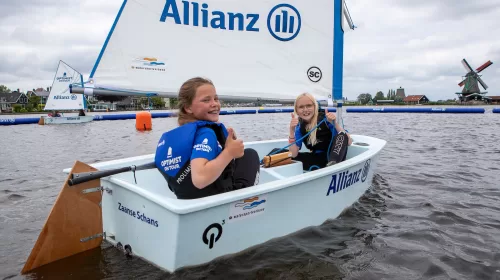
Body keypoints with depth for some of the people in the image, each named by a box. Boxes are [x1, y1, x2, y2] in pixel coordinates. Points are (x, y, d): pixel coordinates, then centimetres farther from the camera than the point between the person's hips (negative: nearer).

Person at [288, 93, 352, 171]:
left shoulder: (325, 118, -13)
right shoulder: (299, 126, -3)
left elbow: (349, 142, -19)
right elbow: (293, 154, -14)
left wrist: (335, 123, -31)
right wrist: (292, 131, -23)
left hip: (335, 157, -3)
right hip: (318, 160, 3)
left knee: (342, 135, -30)